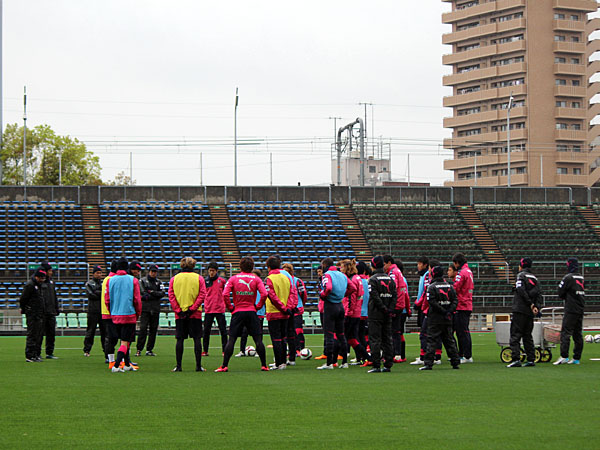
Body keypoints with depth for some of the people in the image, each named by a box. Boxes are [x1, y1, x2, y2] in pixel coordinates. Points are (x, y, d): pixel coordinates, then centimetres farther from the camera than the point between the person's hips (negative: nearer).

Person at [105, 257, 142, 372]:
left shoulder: (110, 280, 2)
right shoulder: (133, 280, -6)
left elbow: (107, 300, 5)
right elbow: (137, 300, -5)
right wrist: (138, 314, 8)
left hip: (115, 315, 4)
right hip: (129, 315, -4)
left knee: (123, 340, 18)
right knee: (125, 342, -1)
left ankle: (127, 364, 24)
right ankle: (116, 365, -15)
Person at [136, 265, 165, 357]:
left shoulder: (159, 282, 14)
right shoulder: (143, 281, 6)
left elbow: (162, 293, 1)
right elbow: (142, 291, -6)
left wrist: (152, 292, -11)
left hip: (155, 309, 3)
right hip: (145, 308, -3)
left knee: (153, 329, 3)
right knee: (143, 328, -11)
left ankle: (149, 350, 9)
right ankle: (139, 349, -9)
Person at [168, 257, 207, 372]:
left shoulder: (174, 279, 5)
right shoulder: (199, 278, 1)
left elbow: (171, 296, -2)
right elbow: (202, 295, -7)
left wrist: (178, 310, -5)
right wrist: (192, 309, -9)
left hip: (179, 315, 1)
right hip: (195, 314, -1)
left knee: (180, 339, 4)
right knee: (197, 339, 2)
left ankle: (178, 366, 2)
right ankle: (198, 366, -1)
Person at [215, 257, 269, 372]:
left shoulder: (233, 278, 2)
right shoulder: (256, 279, 2)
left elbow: (225, 294, -10)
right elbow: (264, 294, -12)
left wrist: (230, 307, 2)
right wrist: (258, 306, 1)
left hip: (238, 312, 0)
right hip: (252, 312, 0)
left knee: (231, 340, 1)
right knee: (258, 339, 4)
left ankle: (224, 366, -3)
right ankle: (264, 365, 2)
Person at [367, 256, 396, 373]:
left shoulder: (373, 279, -8)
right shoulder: (390, 279, 10)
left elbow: (375, 296, -17)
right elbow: (395, 295, 4)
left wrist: (384, 309, -13)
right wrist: (390, 310, -2)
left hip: (376, 314, -6)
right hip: (387, 315, 6)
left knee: (375, 339, -4)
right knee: (387, 339, 10)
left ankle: (376, 366, -8)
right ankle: (388, 365, 10)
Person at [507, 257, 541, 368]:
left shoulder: (521, 275, -2)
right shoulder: (534, 277, 18)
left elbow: (521, 291, -15)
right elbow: (538, 292, 8)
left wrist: (531, 304, -12)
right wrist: (536, 306, -2)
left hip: (520, 310, -7)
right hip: (530, 313, 7)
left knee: (515, 334, -8)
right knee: (528, 336, 13)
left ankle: (516, 359, -19)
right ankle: (531, 360, 8)